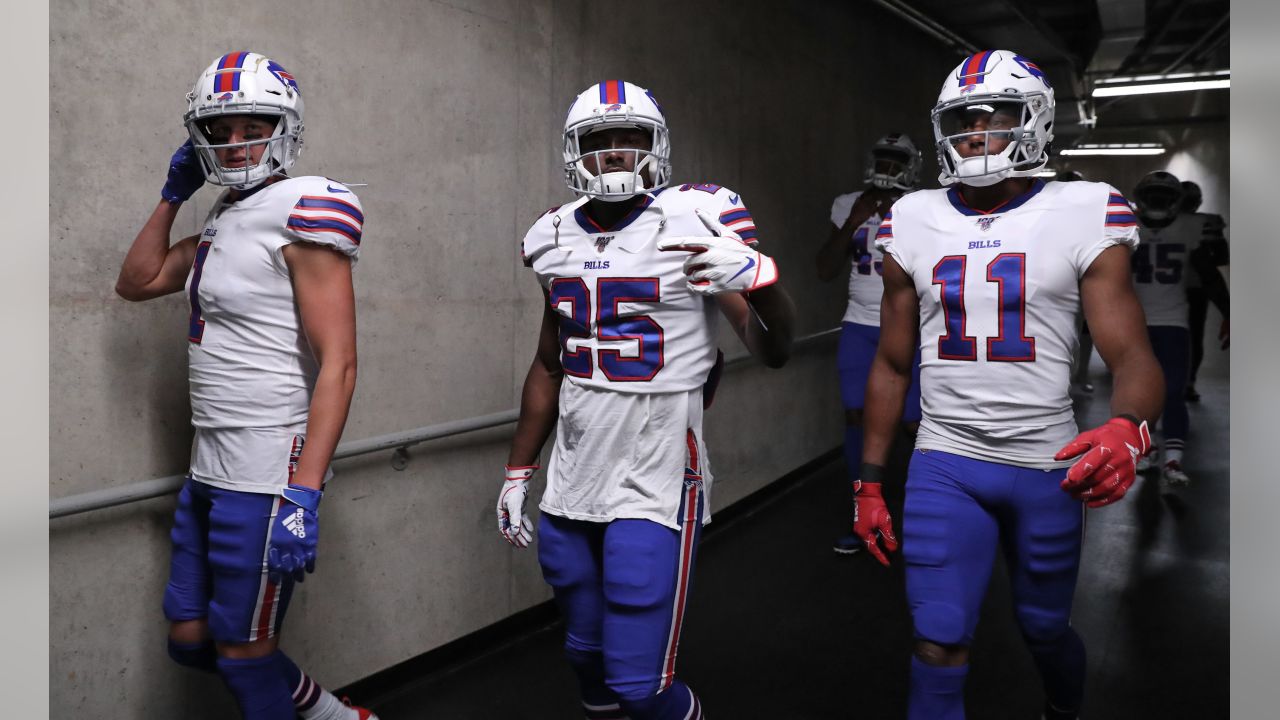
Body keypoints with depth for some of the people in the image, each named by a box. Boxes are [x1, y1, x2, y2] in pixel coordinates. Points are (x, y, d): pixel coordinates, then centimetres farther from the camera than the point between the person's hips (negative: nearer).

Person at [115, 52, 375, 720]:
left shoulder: (302, 213, -14)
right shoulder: (223, 217, 12)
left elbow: (337, 363, -20)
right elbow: (136, 282, 25)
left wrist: (303, 496, -25)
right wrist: (172, 195, 14)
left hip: (268, 473, -9)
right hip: (210, 466, 9)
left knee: (243, 652, 5)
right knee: (190, 641, 17)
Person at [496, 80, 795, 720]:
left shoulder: (693, 223, -9)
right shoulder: (556, 240, 7)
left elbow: (771, 351, -9)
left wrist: (757, 277, -29)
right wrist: (518, 470, 20)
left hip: (655, 487, -5)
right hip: (569, 487, 5)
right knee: (587, 660, 17)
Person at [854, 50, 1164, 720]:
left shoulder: (1081, 218, -6)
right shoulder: (914, 224, 2)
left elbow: (1132, 356, -10)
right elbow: (892, 365, 7)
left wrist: (1127, 428, -33)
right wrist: (869, 481, 7)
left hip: (1048, 466, 0)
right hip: (944, 465, 1)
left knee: (1045, 628, 18)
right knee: (938, 646, -5)